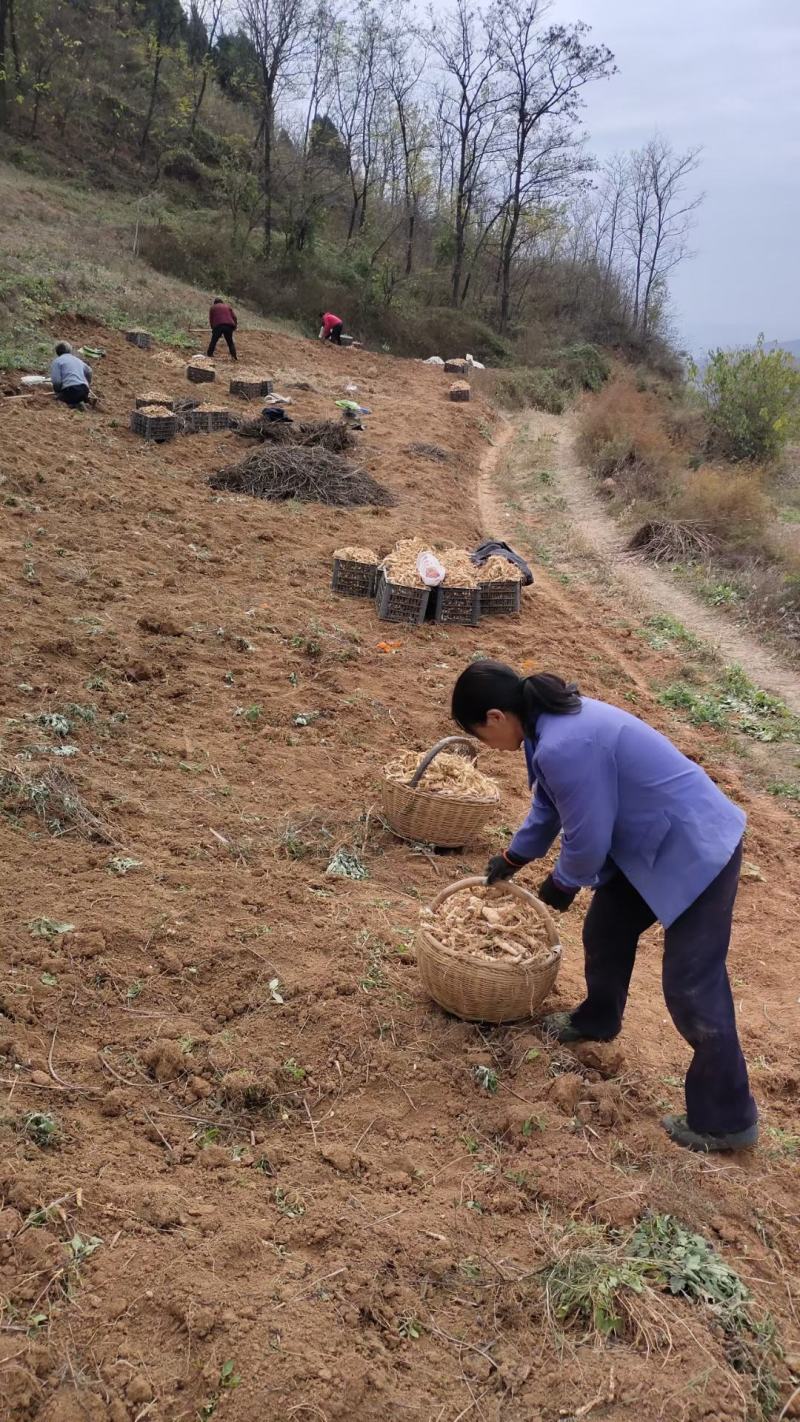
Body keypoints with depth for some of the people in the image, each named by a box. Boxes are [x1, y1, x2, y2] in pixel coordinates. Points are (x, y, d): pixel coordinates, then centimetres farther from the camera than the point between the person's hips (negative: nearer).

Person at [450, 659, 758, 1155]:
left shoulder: (563, 747, -30)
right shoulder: (555, 718, 3)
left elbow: (587, 840, -20)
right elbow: (550, 802, 20)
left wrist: (562, 884, 2)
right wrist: (514, 858, 33)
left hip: (697, 853, -10)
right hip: (654, 845, 10)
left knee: (692, 987, -3)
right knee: (605, 928, 22)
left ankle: (726, 1119, 12)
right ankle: (597, 1020, 47)